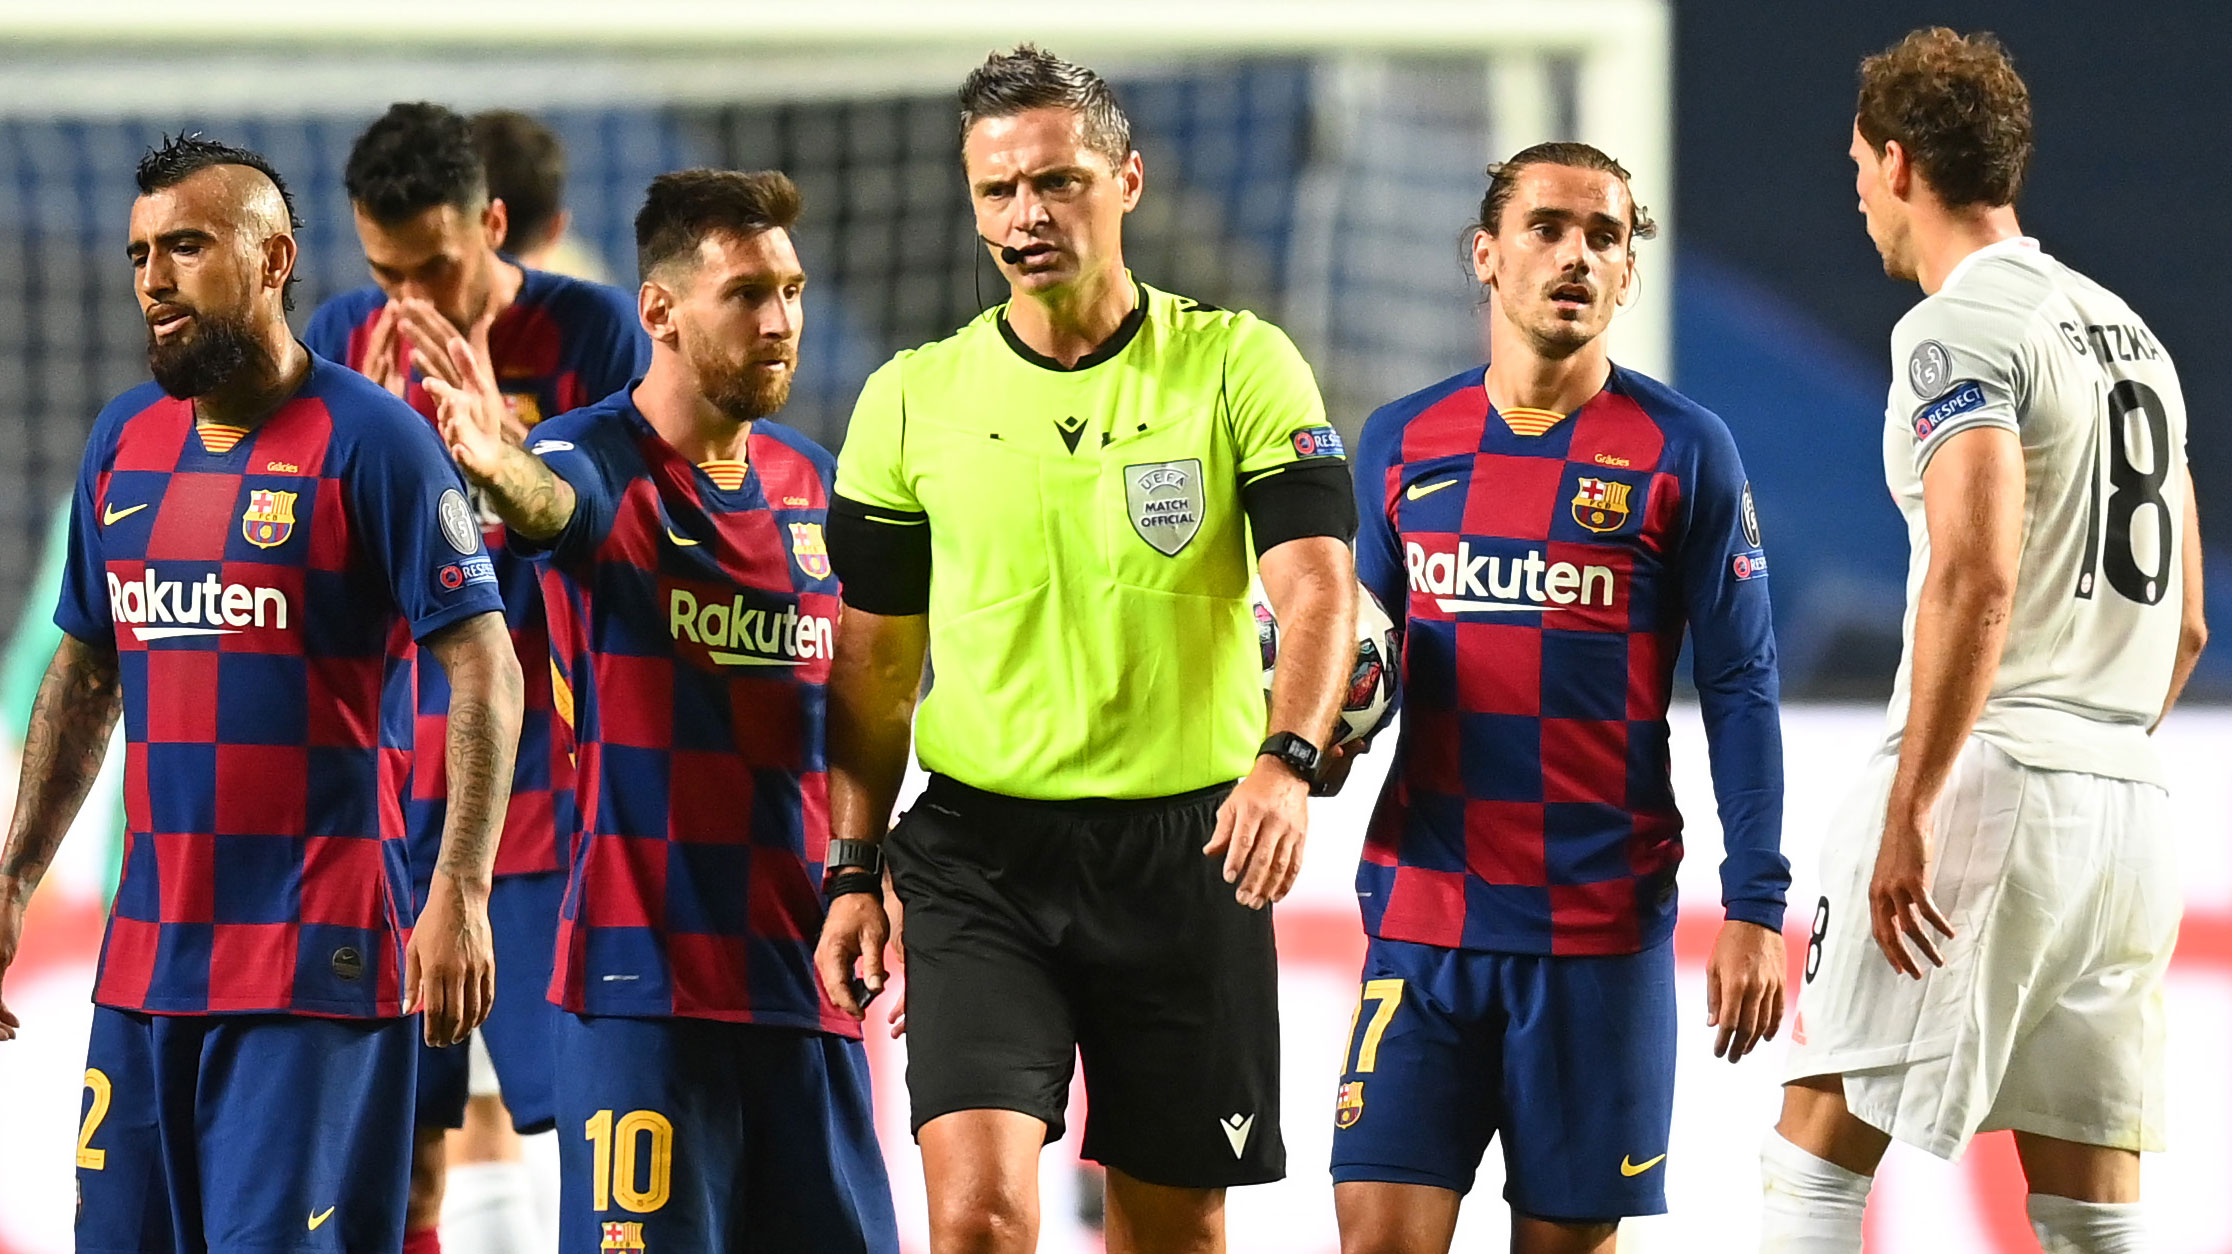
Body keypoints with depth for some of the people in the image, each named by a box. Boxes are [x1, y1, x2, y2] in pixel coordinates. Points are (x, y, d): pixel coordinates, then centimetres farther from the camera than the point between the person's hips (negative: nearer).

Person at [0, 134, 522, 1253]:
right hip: (146, 954, 6)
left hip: (318, 955, -6)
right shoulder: (125, 442, 12)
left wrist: (459, 893, -18)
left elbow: (483, 673, -10)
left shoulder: (369, 439, -7)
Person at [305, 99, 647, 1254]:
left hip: (549, 775, -3)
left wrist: (490, 421, -21)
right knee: (405, 1135, 4)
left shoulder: (590, 331, -4)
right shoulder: (347, 340, 6)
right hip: (397, 779, 4)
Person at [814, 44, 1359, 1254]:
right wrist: (853, 869, 6)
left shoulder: (1240, 366, -1)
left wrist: (1285, 760, -29)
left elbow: (1318, 586, -11)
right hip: (978, 853, 0)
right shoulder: (912, 400, 5)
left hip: (1187, 847, 0)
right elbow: (874, 656, 12)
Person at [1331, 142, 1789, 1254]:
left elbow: (1739, 690, 0)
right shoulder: (1400, 443, 9)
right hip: (1422, 917, 2)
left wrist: (1754, 909, -7)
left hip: (1602, 932, -2)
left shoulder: (1682, 452, 1)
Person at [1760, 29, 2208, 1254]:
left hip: (1988, 781, -8)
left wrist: (1910, 811, -21)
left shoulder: (1959, 329, -8)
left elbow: (1978, 578, -21)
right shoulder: (2131, 334, 19)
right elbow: (2181, 624, 23)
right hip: (2129, 797, 8)